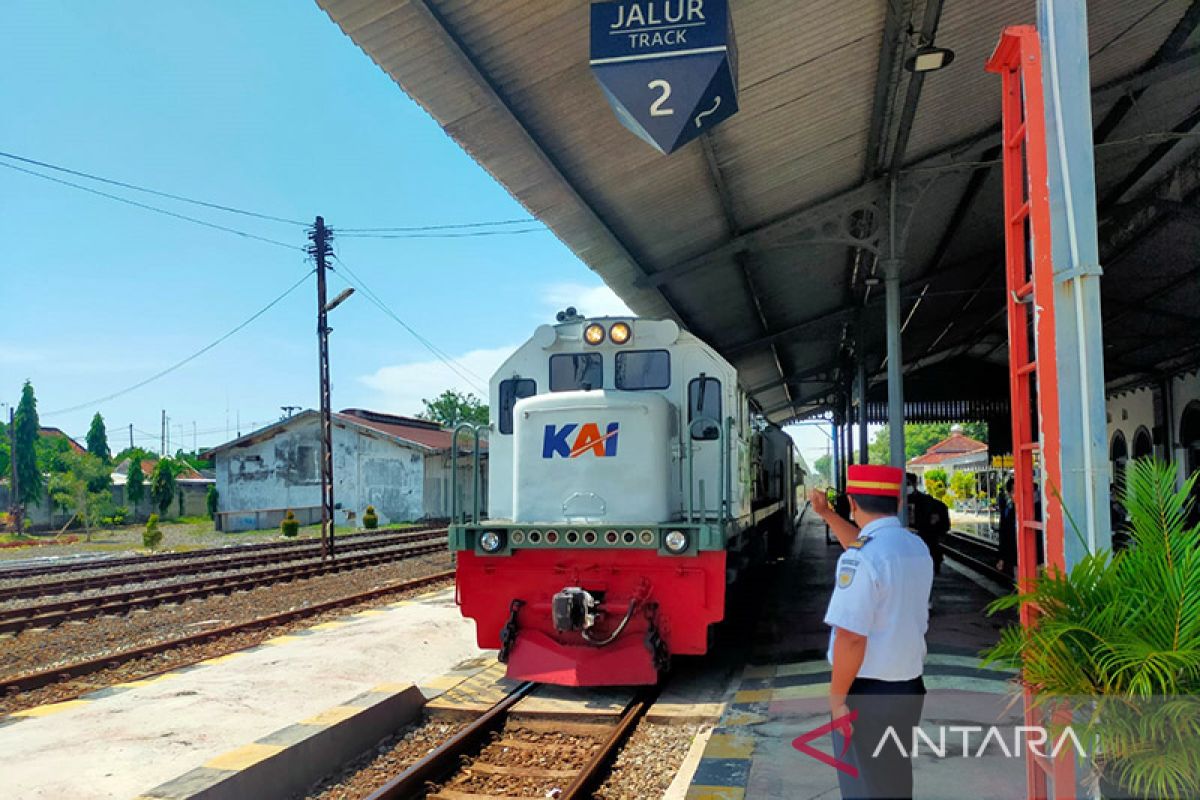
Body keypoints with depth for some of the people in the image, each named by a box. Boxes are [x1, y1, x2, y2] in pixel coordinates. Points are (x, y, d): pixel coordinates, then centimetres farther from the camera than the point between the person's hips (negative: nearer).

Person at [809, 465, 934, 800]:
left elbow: (851, 637, -26)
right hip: (910, 686, 7)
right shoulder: (917, 547, 3)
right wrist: (827, 515, 28)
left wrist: (837, 696, -16)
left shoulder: (859, 559, -23)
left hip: (868, 692, -7)